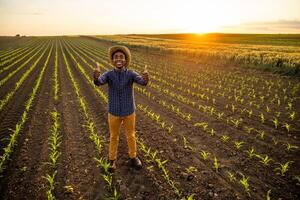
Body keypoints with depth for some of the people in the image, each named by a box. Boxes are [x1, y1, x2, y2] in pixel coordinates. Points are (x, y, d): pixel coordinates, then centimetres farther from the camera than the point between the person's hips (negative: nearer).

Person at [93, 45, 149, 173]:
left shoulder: (131, 74, -13)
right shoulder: (108, 75, -11)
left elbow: (142, 82, -33)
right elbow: (98, 82, -32)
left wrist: (146, 78, -58)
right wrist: (96, 76, -57)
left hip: (129, 112, 0)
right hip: (114, 112, 0)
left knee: (131, 136, 16)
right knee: (114, 137, 16)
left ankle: (133, 157, 39)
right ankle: (112, 160, 37)